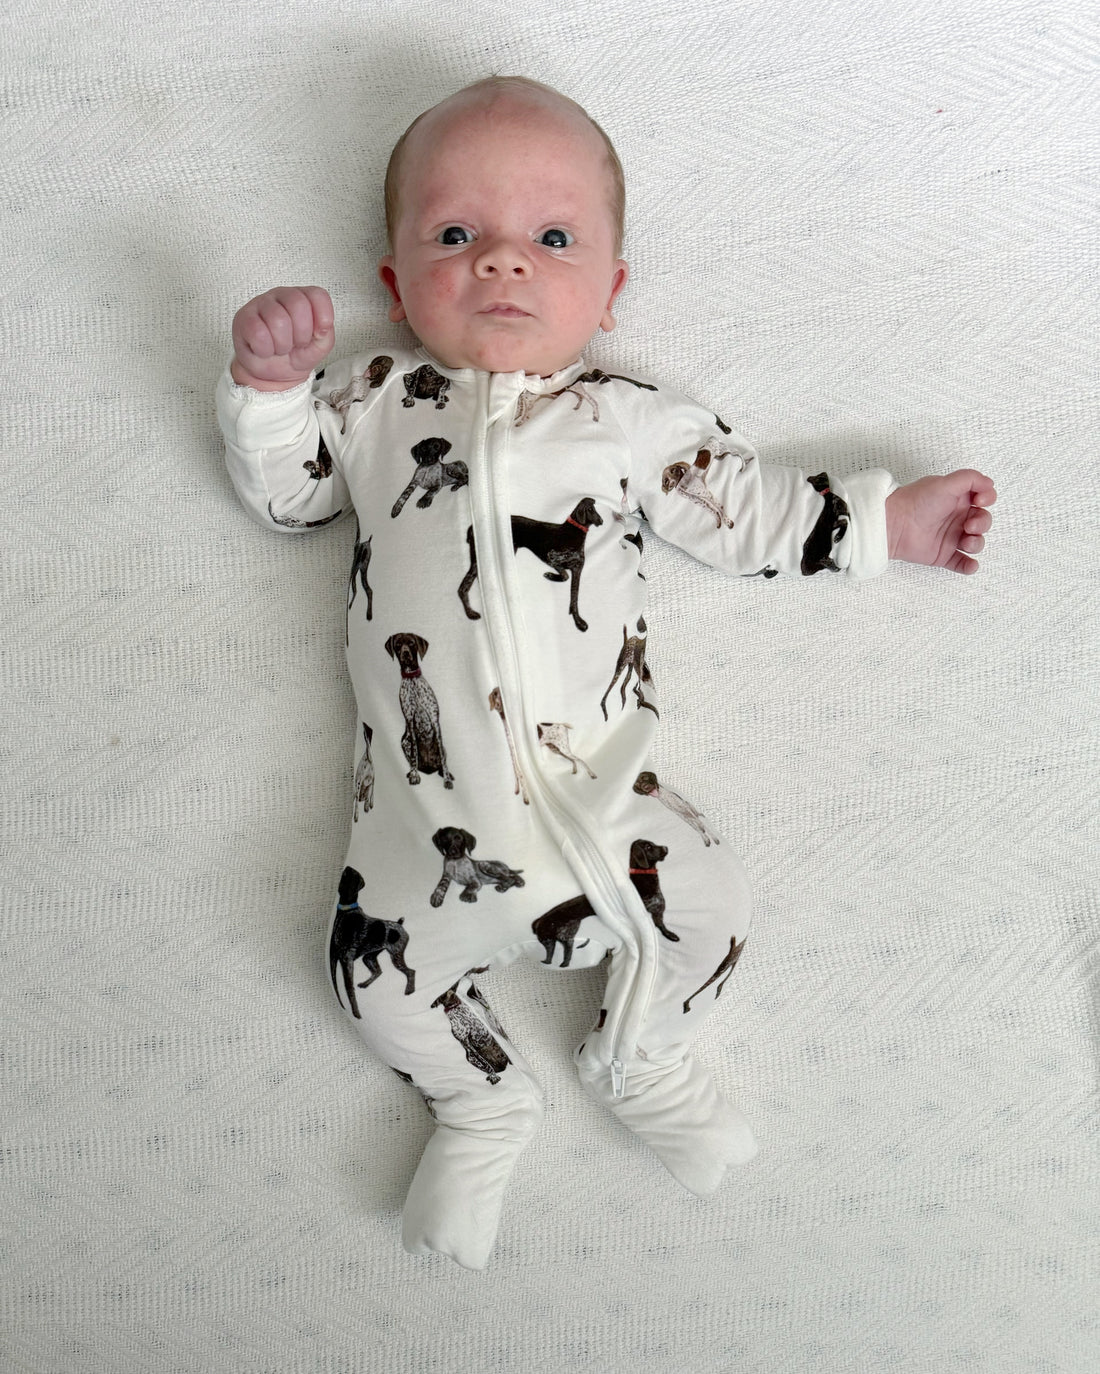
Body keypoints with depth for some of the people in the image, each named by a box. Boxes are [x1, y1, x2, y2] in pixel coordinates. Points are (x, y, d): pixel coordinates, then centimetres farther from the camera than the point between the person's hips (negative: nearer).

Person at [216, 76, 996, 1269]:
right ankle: (481, 1105, 22)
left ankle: (641, 1060, 24)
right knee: (377, 973, -10)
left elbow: (750, 510, 15)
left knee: (710, 906, -8)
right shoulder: (371, 403, 13)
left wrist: (884, 520, 13)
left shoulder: (634, 419, 10)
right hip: (427, 809, 0)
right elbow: (278, 490, 18)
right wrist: (269, 381, 1)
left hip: (597, 793, 0)